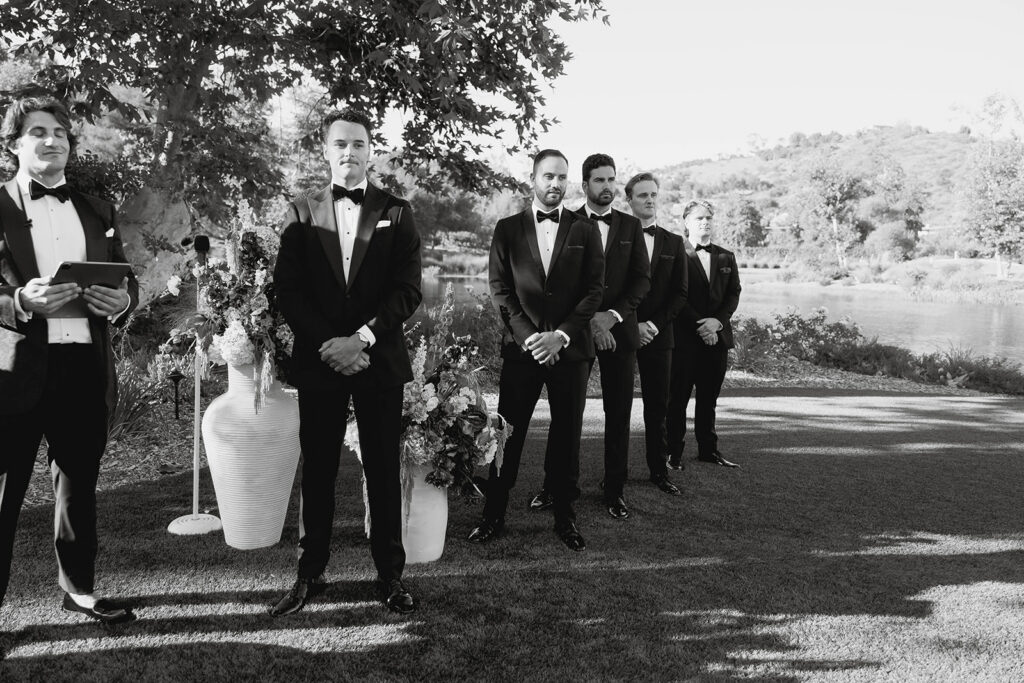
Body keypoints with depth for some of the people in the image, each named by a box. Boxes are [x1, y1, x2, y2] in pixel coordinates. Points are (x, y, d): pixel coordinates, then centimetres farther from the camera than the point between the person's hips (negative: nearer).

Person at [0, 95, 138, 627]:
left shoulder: (98, 212, 14)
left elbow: (126, 281, 14)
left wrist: (121, 300, -7)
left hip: (86, 369, 4)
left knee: (79, 484, 15)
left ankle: (79, 587, 30)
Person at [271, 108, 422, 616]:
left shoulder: (396, 211, 6)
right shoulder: (301, 212, 8)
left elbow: (408, 289, -2)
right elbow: (287, 289, 1)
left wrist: (363, 338, -14)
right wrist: (327, 344, -11)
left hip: (379, 360, -1)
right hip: (319, 359, 1)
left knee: (384, 469, 5)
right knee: (317, 470, 7)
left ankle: (390, 574, 15)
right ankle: (310, 573, 19)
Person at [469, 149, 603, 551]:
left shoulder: (585, 231, 7)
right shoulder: (508, 229, 7)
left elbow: (594, 289, 1)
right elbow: (499, 288, 1)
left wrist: (561, 335, -11)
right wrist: (528, 336, -10)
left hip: (571, 348, 1)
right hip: (522, 347, 0)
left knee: (567, 435, 6)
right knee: (508, 433, 1)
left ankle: (565, 517, 17)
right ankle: (494, 515, 12)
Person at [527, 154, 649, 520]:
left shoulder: (630, 226, 10)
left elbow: (642, 278, 4)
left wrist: (614, 315, -9)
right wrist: (588, 319, -12)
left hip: (619, 330, 2)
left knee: (618, 414, 5)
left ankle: (614, 491, 14)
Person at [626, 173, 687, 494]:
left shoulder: (674, 243, 11)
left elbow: (680, 293, 7)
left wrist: (655, 324, -7)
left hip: (659, 335, 3)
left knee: (658, 407, 7)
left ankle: (659, 470, 17)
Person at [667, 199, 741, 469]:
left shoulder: (726, 258, 15)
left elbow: (734, 294, 8)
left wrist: (717, 321, -9)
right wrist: (699, 326, -14)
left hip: (717, 335, 5)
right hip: (685, 337, -4)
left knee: (709, 397, 11)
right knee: (678, 396, -1)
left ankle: (708, 449, 20)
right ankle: (673, 452, 6)